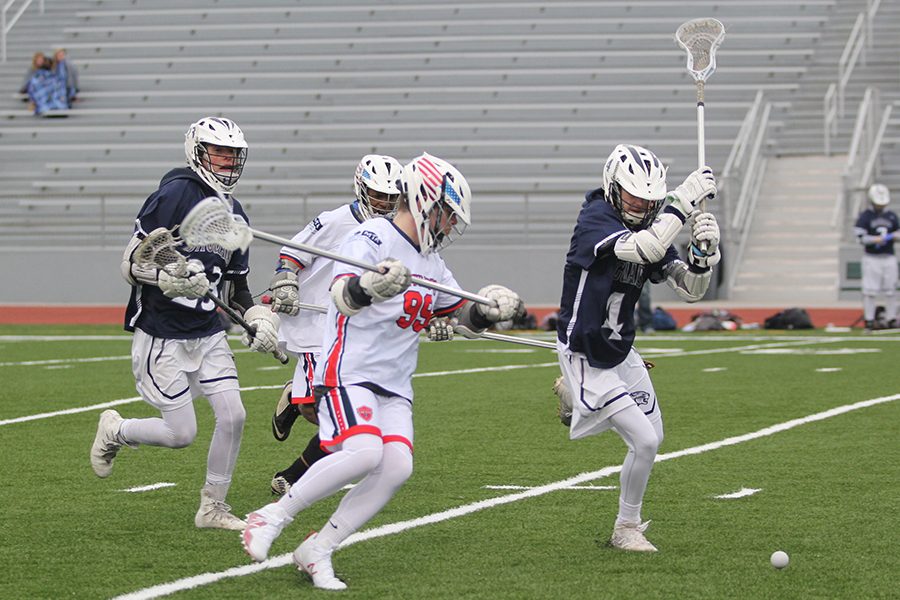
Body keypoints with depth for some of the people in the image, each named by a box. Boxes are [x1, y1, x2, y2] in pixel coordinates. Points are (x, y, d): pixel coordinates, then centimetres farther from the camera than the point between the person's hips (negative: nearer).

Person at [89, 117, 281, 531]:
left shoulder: (235, 215, 10)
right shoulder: (175, 195, -14)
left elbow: (236, 285, 19)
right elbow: (130, 263, -16)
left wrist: (257, 319, 2)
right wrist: (169, 278, -34)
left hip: (208, 334, 7)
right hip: (160, 336, -7)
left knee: (232, 417, -4)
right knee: (181, 433, -6)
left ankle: (213, 507, 12)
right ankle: (114, 431, 23)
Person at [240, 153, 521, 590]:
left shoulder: (432, 266, 17)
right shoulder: (371, 237, -10)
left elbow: (465, 315, 25)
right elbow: (343, 297, -26)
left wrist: (487, 311, 2)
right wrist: (370, 286, -48)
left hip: (395, 386, 8)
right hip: (348, 373, -8)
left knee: (397, 467, -13)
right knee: (364, 453, -28)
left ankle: (317, 552, -3)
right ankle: (272, 517, -13)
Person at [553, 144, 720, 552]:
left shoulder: (652, 229, 1)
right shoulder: (595, 218, -20)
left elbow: (690, 291, -2)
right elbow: (645, 248, -39)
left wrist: (704, 251, -21)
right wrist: (686, 199, -35)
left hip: (620, 351, 8)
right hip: (585, 356, -8)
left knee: (651, 437, 15)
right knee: (644, 441, -14)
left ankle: (573, 396, 35)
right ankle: (626, 529, 7)